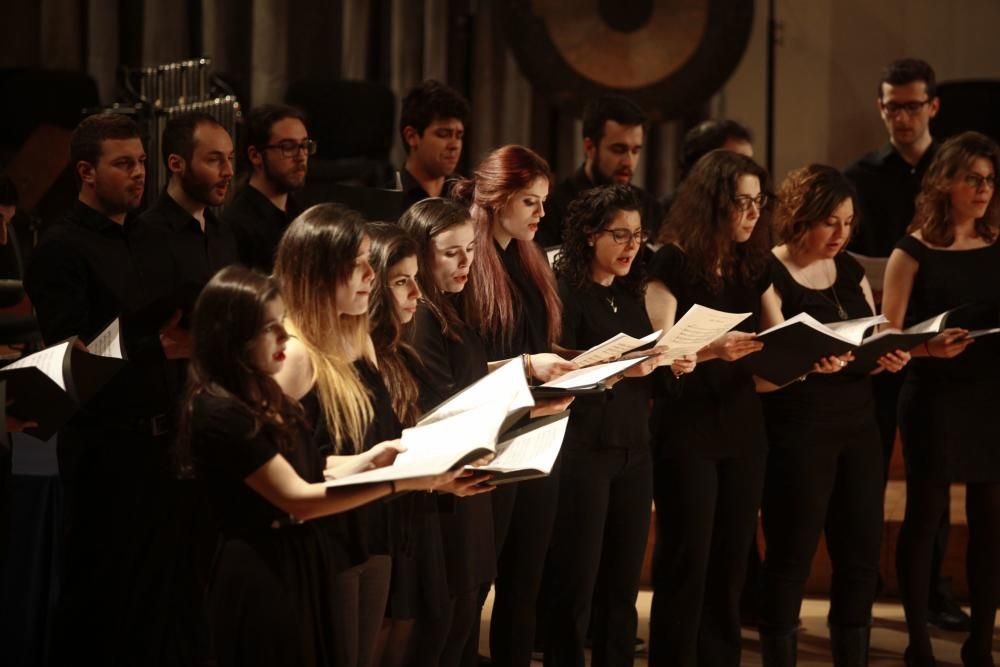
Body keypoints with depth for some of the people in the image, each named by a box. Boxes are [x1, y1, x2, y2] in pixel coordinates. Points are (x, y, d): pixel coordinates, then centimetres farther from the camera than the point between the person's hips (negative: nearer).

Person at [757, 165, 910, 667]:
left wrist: (891, 355, -8)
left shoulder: (850, 270, 11)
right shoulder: (769, 274, -9)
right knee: (791, 557, -1)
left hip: (857, 424, 7)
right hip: (797, 431, -6)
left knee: (861, 554, 7)